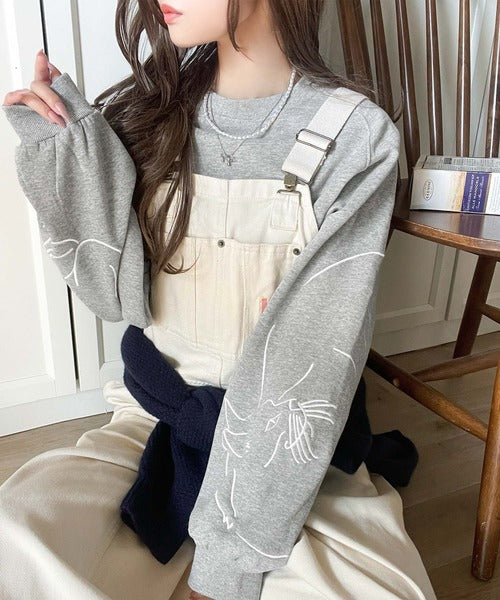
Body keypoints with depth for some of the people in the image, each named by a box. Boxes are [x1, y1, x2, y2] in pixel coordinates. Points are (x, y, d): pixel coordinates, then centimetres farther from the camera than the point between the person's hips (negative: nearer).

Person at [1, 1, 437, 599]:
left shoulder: (355, 136, -10)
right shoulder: (144, 111, 1)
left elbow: (315, 352, -16)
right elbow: (120, 294, -3)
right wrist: (72, 146, -13)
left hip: (287, 434, -1)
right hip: (158, 411, 2)